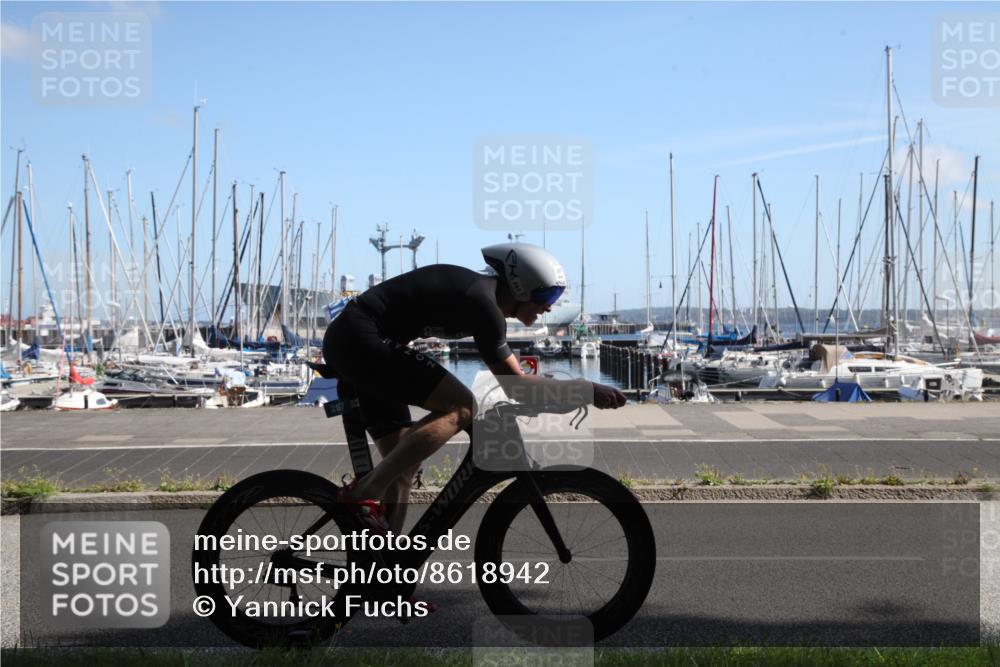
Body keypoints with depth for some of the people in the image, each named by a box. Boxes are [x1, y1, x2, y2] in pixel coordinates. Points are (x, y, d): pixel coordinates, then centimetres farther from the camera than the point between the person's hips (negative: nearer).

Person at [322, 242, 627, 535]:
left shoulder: (479, 290, 14)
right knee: (461, 407, -16)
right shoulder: (482, 300, -16)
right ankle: (364, 494, -16)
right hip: (361, 337, -10)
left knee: (403, 465, 9)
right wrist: (585, 389, -11)